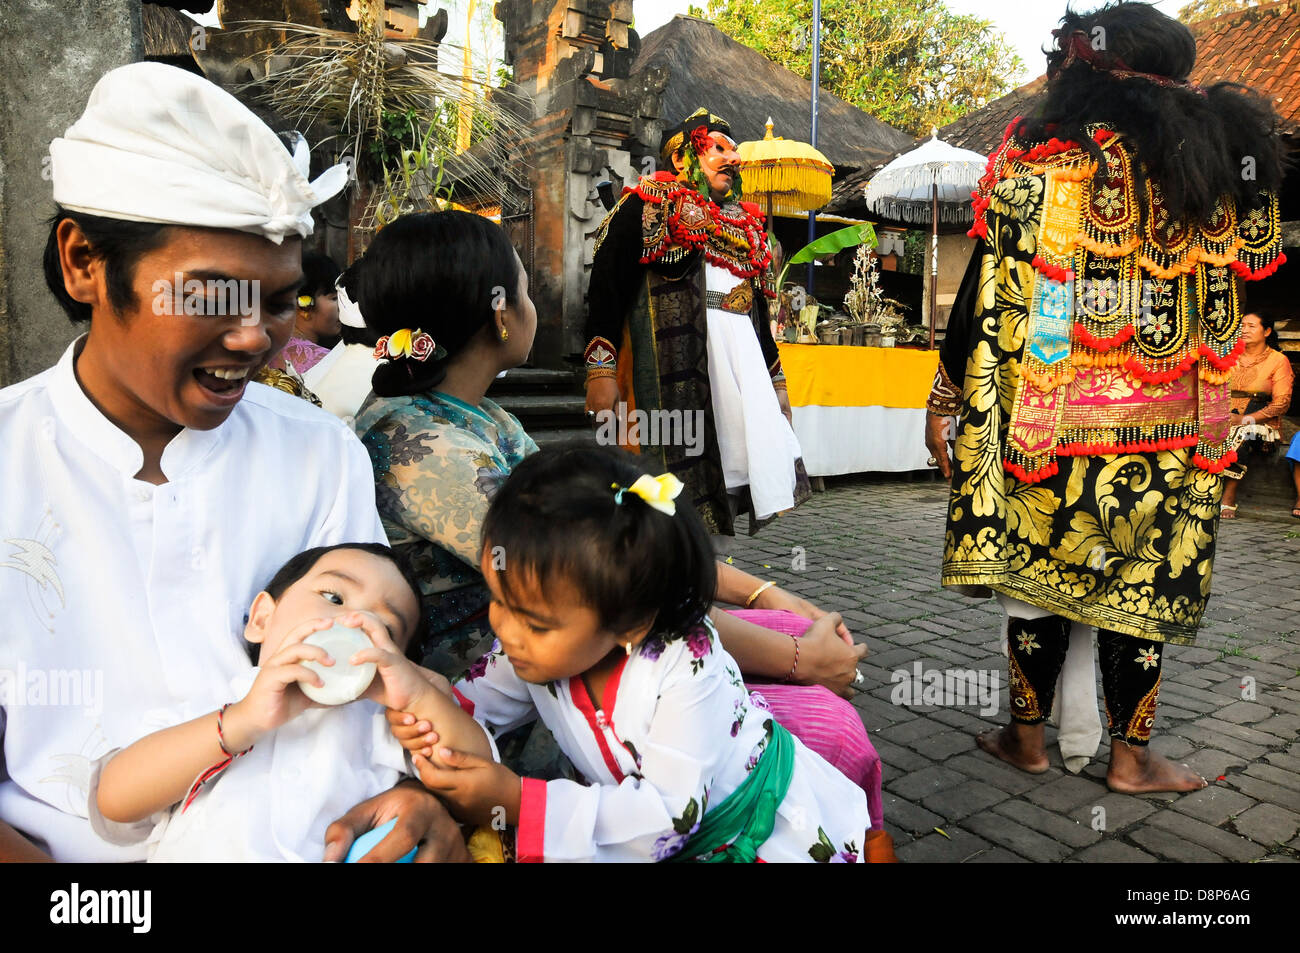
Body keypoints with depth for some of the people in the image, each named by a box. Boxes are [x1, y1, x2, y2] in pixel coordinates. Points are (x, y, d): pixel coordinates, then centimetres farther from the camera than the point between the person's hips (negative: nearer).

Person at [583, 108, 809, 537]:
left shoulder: (745, 225, 26)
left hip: (743, 357, 7)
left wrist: (776, 381, 25)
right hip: (671, 362, -7)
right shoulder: (647, 206, 5)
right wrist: (601, 367, -16)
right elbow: (605, 286, -5)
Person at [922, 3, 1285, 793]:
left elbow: (990, 296, -10)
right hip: (1172, 429, 3)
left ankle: (1028, 737, 22)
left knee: (1039, 567, 10)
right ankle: (1131, 756, 21)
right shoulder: (1219, 166, 5)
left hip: (1056, 423, -2)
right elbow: (1239, 284, 11)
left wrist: (945, 403, -5)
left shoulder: (1040, 164, -7)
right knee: (1144, 581, 11)